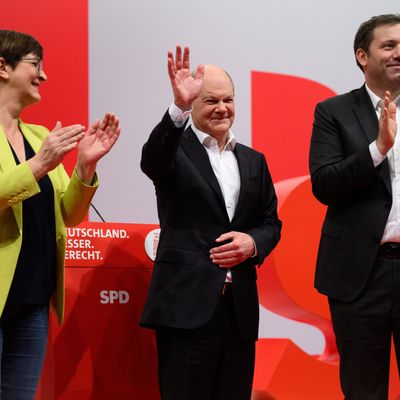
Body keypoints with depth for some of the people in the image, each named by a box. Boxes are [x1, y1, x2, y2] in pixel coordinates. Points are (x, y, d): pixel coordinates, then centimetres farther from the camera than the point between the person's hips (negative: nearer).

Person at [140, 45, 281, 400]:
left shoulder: (253, 161, 16)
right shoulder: (175, 151, 0)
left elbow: (271, 222, 17)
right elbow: (151, 160, -23)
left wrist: (252, 241, -6)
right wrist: (179, 107, -39)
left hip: (240, 304, 5)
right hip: (187, 302, -5)